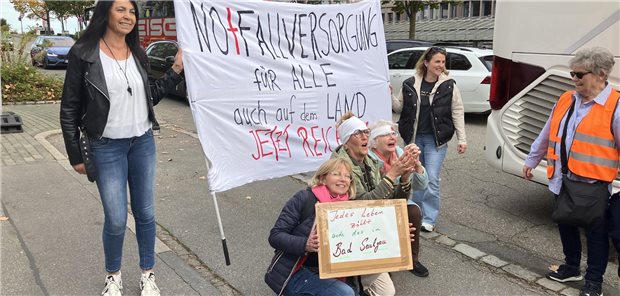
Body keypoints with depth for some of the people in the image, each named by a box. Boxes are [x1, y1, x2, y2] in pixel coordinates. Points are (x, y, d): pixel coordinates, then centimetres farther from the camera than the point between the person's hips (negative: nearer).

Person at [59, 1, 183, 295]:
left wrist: (176, 70, 3)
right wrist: (76, 155, -5)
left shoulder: (138, 54, 5)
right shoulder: (84, 53, -9)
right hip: (106, 148, -4)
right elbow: (69, 108, -5)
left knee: (145, 214, 11)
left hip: (143, 143, 4)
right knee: (116, 220, 1)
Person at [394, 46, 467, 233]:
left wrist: (461, 139, -4)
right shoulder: (410, 84, 2)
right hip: (413, 138, 3)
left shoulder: (449, 86, -2)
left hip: (436, 140, -3)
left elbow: (457, 113, 0)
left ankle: (429, 219, 3)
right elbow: (400, 107, 12)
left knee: (432, 180, -9)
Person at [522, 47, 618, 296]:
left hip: (593, 186, -6)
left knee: (595, 233, 9)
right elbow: (546, 135, 15)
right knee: (566, 226, 20)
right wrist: (531, 160, 19)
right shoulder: (566, 99, 6)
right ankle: (571, 267, 40)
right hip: (562, 181, 6)